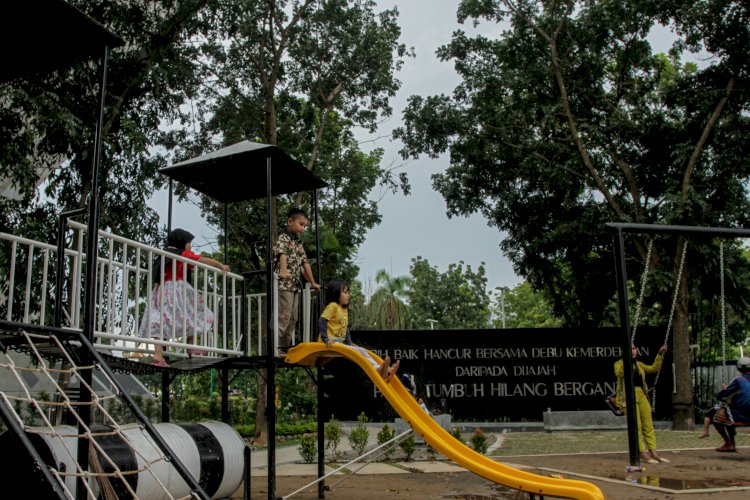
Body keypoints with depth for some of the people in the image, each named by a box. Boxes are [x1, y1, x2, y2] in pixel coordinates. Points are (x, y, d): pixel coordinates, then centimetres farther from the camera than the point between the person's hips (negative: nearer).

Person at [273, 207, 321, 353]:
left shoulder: (299, 244, 21)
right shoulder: (283, 238, -4)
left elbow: (305, 264, 25)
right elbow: (282, 255, -23)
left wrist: (313, 283, 27)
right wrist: (283, 271, -41)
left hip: (295, 286, 9)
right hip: (283, 284, -9)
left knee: (292, 319, 9)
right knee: (283, 317, -13)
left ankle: (285, 348, 14)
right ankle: (275, 347, -12)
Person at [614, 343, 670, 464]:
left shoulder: (639, 364, 20)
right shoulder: (619, 363, 2)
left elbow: (654, 368, 15)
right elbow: (619, 373, -19)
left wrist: (660, 354, 9)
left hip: (641, 395, 6)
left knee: (648, 425, 3)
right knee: (636, 426, -9)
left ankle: (653, 452, 6)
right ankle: (643, 454, -7)